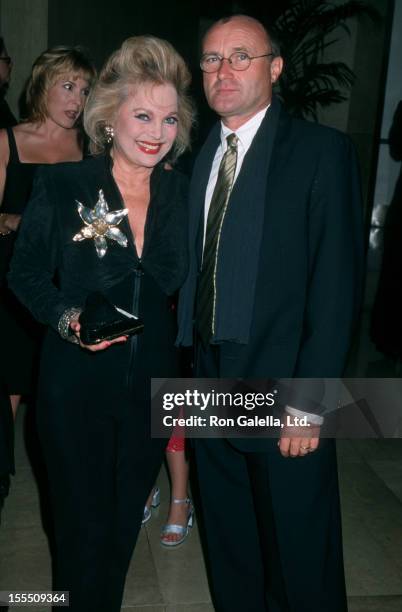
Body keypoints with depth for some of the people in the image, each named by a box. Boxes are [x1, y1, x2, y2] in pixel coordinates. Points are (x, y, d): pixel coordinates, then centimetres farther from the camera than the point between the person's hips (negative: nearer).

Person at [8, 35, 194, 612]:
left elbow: (184, 287, 7)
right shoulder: (61, 187, -12)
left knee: (126, 521, 21)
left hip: (152, 385, 3)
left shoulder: (184, 193, -4)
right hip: (76, 385, -3)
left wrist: (183, 358, -3)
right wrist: (66, 319, -20)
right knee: (84, 522, 13)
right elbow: (26, 274, -3)